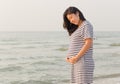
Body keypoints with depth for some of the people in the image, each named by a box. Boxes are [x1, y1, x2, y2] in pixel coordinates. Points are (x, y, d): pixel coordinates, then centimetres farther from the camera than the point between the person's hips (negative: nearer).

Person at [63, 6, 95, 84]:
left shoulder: (86, 25, -6)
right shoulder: (77, 28, 19)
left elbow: (89, 43, -16)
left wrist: (76, 57, -16)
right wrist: (69, 57, 2)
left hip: (84, 63, -9)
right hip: (77, 63, 9)